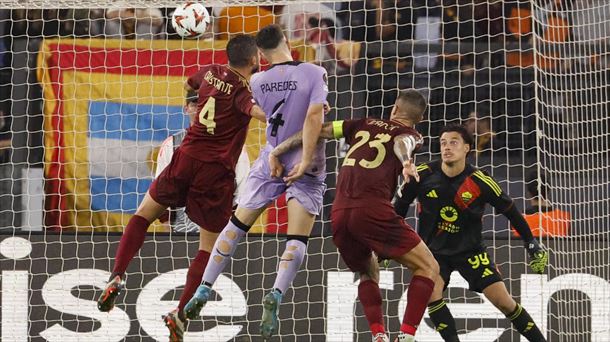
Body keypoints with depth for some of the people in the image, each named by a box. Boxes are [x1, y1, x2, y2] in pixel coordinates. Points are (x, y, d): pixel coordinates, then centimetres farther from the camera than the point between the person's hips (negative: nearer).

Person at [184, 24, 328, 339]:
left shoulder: (258, 82, -1)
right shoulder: (314, 73, -11)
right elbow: (314, 116, -21)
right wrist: (306, 160, -22)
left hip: (271, 160, 3)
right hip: (305, 165, -2)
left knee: (236, 225, 12)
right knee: (297, 239, -1)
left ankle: (204, 290, 14)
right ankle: (275, 296, -22)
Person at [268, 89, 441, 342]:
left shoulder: (364, 125, 26)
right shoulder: (409, 134, 15)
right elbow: (401, 142, -10)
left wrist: (276, 153, 29)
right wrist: (407, 162, -32)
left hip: (339, 214, 5)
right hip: (373, 210, -5)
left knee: (368, 273, 27)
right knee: (428, 268, 5)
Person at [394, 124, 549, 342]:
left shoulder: (479, 182, -16)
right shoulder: (423, 175, -13)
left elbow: (510, 211, -2)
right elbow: (399, 208, 2)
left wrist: (532, 244, 2)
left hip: (470, 250, -1)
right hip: (434, 249, 1)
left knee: (502, 300, -7)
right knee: (431, 293, -25)